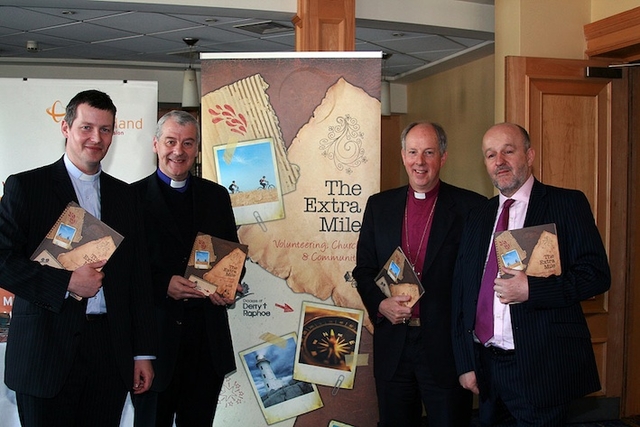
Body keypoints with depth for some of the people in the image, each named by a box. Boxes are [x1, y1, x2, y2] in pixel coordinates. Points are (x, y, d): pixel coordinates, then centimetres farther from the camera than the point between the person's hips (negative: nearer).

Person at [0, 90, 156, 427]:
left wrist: (143, 352, 8)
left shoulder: (124, 195, 11)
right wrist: (66, 282, -17)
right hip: (46, 351, -3)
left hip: (110, 352, 3)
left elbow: (138, 276, 11)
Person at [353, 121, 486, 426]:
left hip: (446, 345, -3)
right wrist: (380, 304, -9)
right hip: (392, 346, 3)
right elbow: (363, 269, 10)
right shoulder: (379, 205, 7)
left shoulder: (471, 207, -4)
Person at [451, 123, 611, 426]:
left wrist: (530, 289, -20)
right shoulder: (478, 219, 10)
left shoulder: (567, 204, -2)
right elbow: (461, 293, 9)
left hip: (542, 369, -4)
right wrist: (465, 364, 4)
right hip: (486, 366, 4)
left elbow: (597, 274, -9)